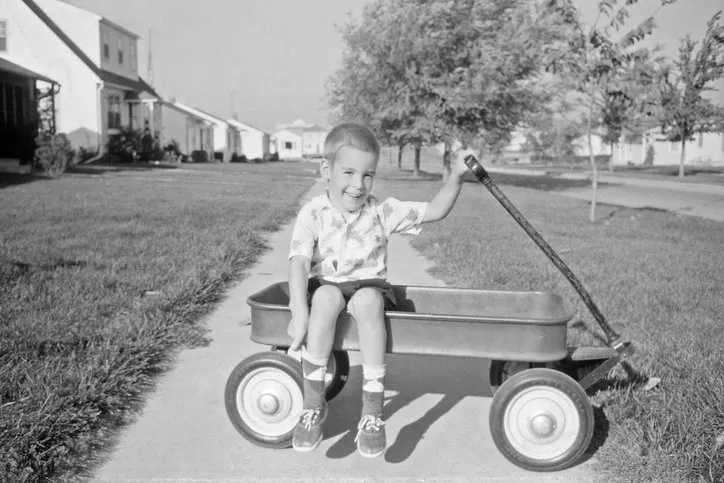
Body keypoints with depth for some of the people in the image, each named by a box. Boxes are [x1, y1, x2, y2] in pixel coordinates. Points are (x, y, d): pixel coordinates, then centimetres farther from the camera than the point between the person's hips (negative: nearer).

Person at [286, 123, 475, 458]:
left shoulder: (382, 211, 1)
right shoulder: (313, 214, -6)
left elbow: (435, 211, 2)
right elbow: (299, 262, -16)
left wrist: (455, 177, -12)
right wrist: (299, 312, -28)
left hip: (369, 284, 1)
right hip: (325, 286, 0)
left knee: (368, 300, -34)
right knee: (326, 297, -35)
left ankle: (373, 410, -29)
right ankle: (313, 402, -24)